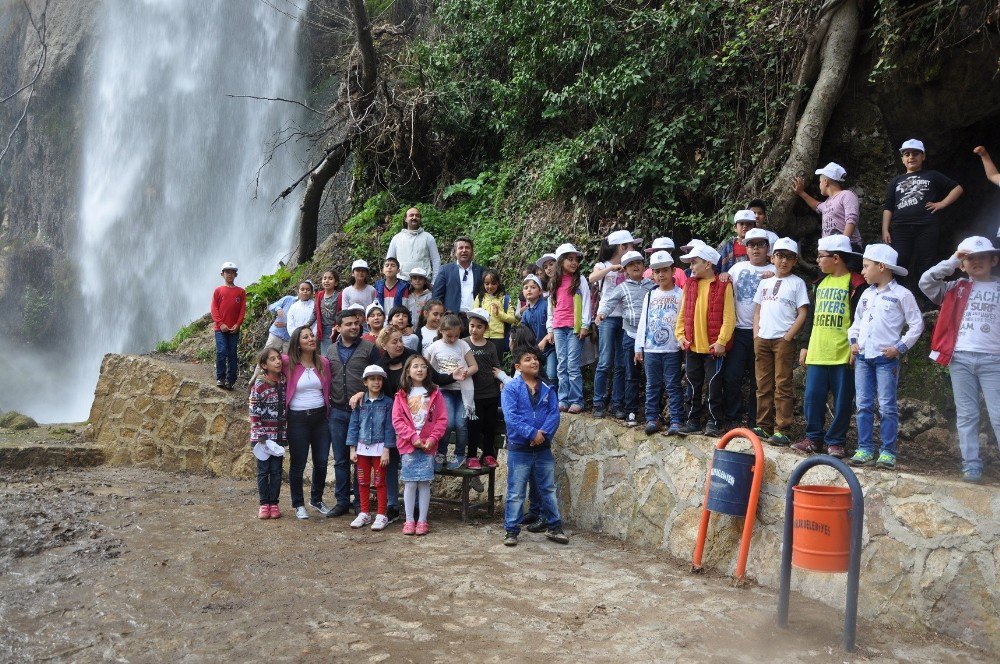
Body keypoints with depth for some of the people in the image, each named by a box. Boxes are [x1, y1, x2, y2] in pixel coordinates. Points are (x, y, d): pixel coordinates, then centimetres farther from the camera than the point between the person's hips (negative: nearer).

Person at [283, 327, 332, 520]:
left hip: (320, 417, 3)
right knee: (298, 464, 6)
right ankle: (298, 504, 22)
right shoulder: (288, 363, -7)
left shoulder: (324, 363, 3)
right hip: (298, 419, -3)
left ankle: (317, 499, 30)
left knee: (322, 462, 9)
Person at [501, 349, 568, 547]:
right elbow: (510, 417, -16)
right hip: (519, 449, -4)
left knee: (549, 489, 13)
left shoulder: (547, 389, 7)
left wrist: (543, 433, -17)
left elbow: (554, 413, -1)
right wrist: (532, 433, -21)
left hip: (543, 448, 4)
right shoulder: (511, 388, -6)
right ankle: (511, 530, 14)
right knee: (515, 493, 3)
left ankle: (554, 528, 25)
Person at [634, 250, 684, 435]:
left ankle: (676, 421, 2)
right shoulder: (650, 295, 12)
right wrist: (639, 347, 9)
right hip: (650, 349, 4)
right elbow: (643, 322, 12)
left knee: (673, 386, -1)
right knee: (652, 385, 8)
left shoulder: (680, 294, 1)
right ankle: (652, 418, 15)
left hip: (672, 349, -4)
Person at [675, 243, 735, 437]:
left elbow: (728, 317, -10)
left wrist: (722, 341, -15)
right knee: (693, 386, 12)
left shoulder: (723, 286, -7)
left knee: (714, 386, 2)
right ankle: (693, 421, 22)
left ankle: (714, 422, 12)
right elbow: (683, 313, 12)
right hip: (692, 346, 5)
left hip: (713, 348, -5)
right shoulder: (689, 285, 9)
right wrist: (680, 335, 2)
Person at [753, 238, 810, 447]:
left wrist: (788, 337, -10)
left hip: (783, 340, -5)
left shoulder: (797, 283, 3)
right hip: (762, 339, 5)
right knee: (763, 385, 8)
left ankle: (781, 430, -5)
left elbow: (802, 314, -3)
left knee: (782, 386, -6)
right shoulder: (765, 283, 16)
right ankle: (763, 426, 16)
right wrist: (756, 336, 5)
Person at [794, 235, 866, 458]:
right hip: (816, 353, 6)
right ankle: (814, 438, 16)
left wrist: (855, 347, -12)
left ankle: (835, 441, 13)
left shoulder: (855, 284, -5)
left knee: (842, 400, 3)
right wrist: (805, 345, 17)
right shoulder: (820, 283, 15)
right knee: (812, 397, 5)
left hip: (843, 354, -6)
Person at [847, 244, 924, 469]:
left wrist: (900, 347, -9)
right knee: (863, 405, 5)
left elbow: (916, 325, -2)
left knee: (886, 407, -3)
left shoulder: (901, 294, -4)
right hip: (862, 357, 5)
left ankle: (888, 451, 4)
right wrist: (853, 341, 7)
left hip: (886, 358, -5)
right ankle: (864, 449, 10)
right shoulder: (867, 294, 13)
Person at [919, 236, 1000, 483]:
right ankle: (971, 465, 10)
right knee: (966, 416, 5)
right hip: (960, 359, 2)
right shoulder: (956, 289, 12)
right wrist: (951, 262, 1)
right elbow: (925, 282, 3)